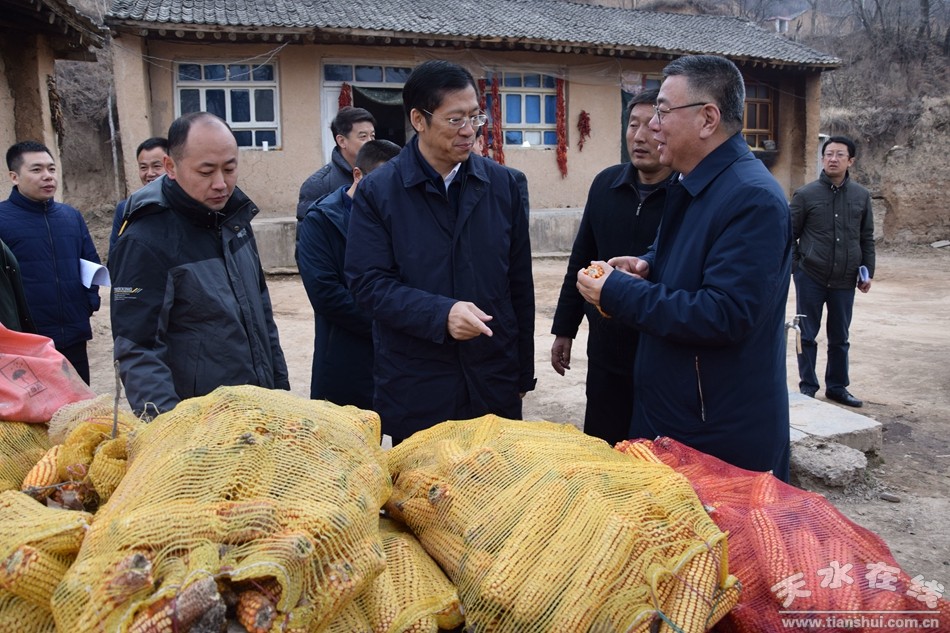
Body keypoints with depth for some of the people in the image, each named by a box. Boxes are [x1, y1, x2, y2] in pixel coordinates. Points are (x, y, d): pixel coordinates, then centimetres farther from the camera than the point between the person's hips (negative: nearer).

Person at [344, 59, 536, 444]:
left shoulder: (501, 184, 4)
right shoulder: (377, 192, -4)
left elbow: (520, 283, 8)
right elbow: (369, 283, -10)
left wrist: (523, 373, 10)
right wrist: (441, 314, -24)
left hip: (495, 384, 3)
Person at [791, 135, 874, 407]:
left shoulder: (861, 196, 6)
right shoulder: (806, 194, -4)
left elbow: (867, 238, 11)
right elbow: (790, 235, 0)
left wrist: (868, 272, 7)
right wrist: (795, 267, -5)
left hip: (845, 280, 3)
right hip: (810, 277, -3)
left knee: (840, 338, 12)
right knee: (807, 335, 6)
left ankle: (837, 387, 25)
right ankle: (808, 387, 18)